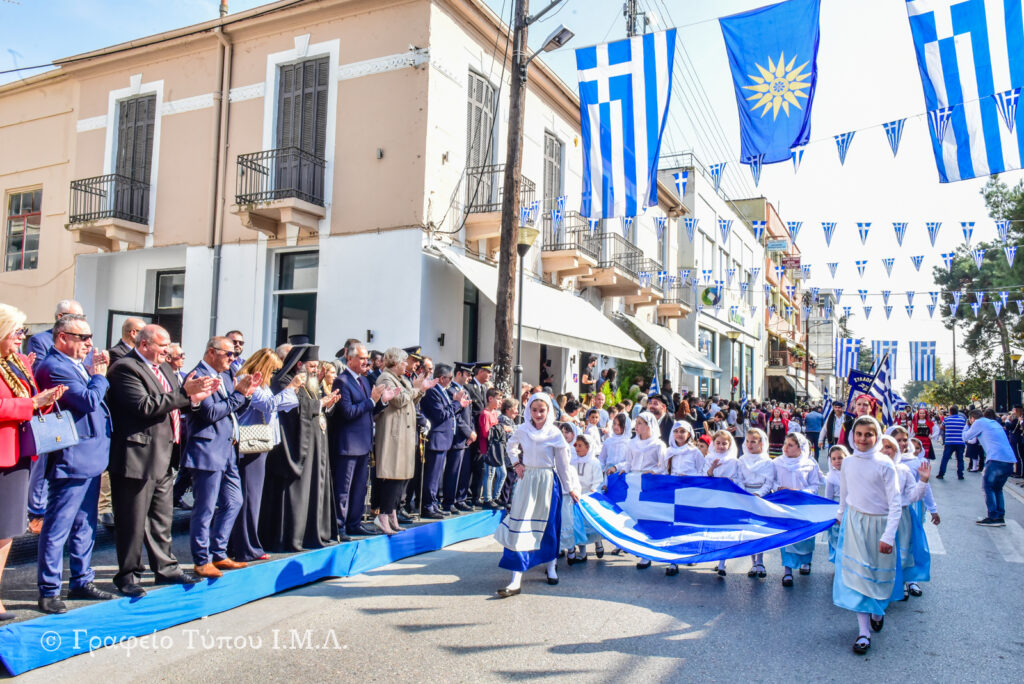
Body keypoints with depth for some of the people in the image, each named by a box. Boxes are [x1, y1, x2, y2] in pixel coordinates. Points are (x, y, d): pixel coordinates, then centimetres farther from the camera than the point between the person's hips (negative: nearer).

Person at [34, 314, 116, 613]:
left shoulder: (74, 365, 13)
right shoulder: (55, 367, -17)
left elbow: (96, 398, 17)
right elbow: (89, 401, -23)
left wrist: (95, 374, 3)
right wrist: (99, 376, -9)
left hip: (90, 459, 10)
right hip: (71, 461, -10)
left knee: (85, 525, 18)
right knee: (57, 528, 0)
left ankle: (82, 581, 29)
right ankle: (49, 591, 11)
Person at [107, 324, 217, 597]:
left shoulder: (163, 368, 16)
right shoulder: (124, 368, -13)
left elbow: (174, 405, 17)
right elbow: (145, 406, -24)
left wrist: (196, 395, -2)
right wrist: (185, 393, -24)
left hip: (163, 457, 9)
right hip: (137, 458, -9)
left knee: (162, 517, 17)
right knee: (133, 521, 3)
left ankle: (166, 568, 28)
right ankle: (128, 575, 16)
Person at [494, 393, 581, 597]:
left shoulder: (554, 434, -6)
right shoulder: (522, 430, -2)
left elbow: (563, 463, 1)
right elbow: (511, 446, 20)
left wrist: (570, 488, 5)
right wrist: (516, 463, 6)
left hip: (548, 481, -1)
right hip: (527, 479, 1)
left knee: (548, 524, 9)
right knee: (520, 526, -5)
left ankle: (550, 566, 33)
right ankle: (516, 580, -6)